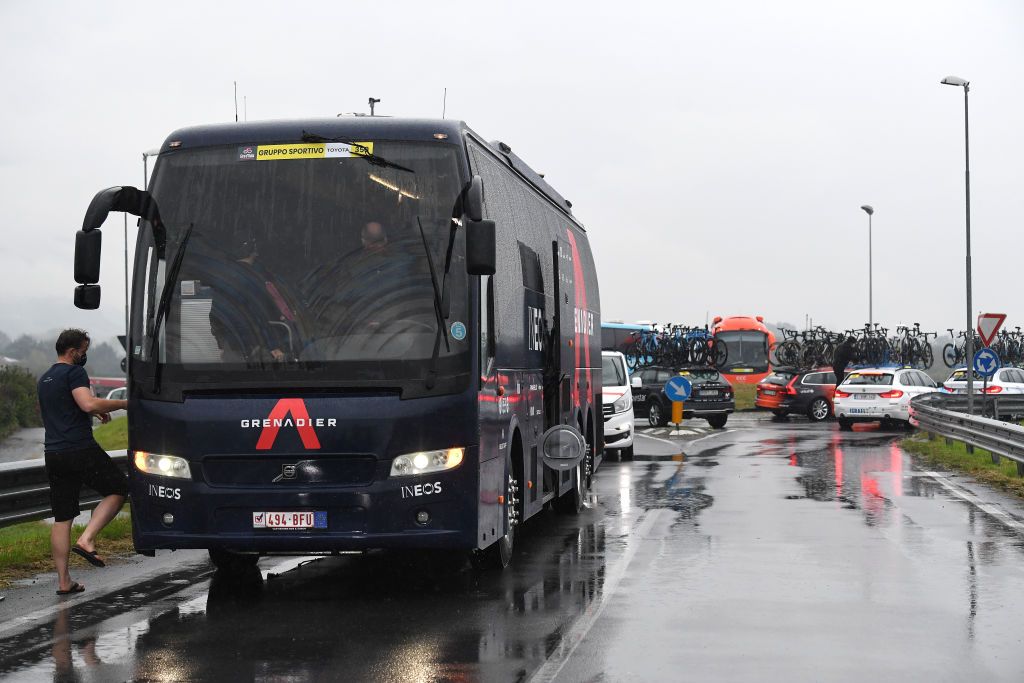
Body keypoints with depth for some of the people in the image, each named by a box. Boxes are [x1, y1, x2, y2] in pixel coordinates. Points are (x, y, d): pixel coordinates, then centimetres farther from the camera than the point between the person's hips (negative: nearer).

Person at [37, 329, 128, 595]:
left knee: (62, 518, 8)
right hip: (80, 449, -8)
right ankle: (87, 539, -9)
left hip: (53, 453, 8)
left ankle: (63, 581, 7)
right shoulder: (74, 373, -7)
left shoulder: (44, 379, 22)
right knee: (117, 490, 7)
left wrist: (95, 413, 33)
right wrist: (121, 404, -9)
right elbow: (89, 404, -23)